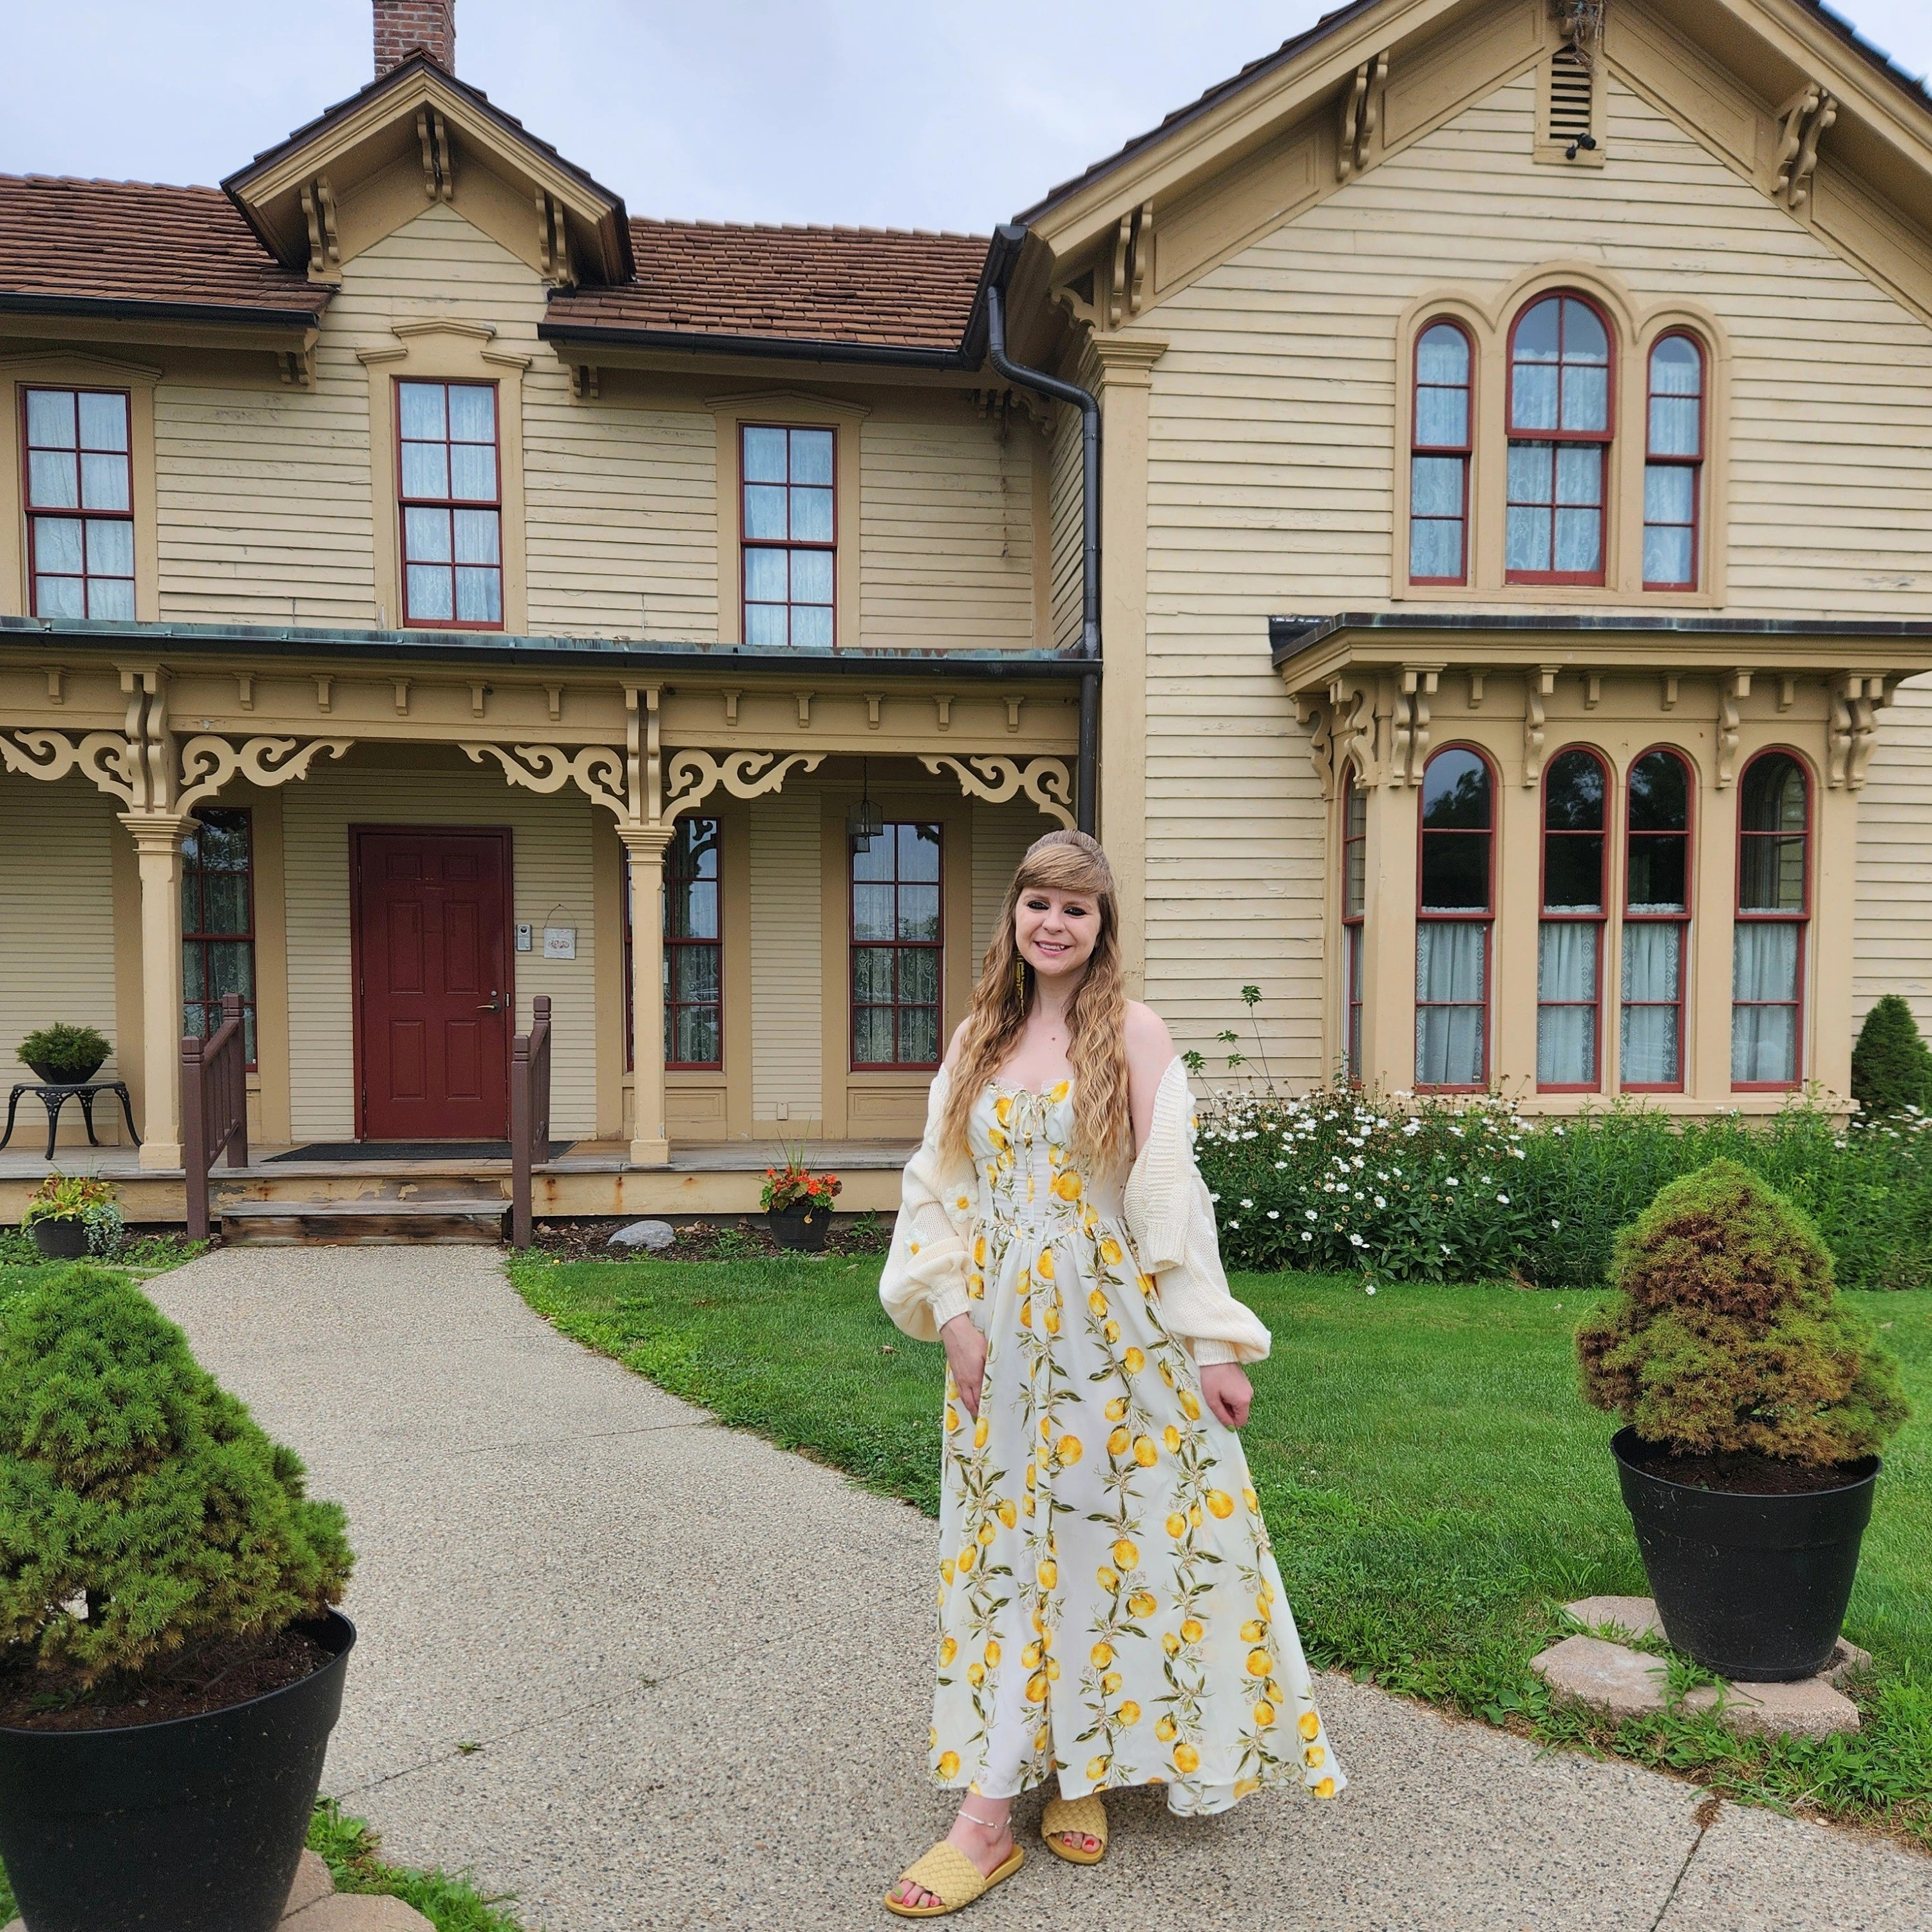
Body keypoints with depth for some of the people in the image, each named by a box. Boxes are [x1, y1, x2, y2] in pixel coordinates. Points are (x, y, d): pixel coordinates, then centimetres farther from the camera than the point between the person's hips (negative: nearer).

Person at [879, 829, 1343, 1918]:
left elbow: (1170, 1193, -9)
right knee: (1011, 1545, 10)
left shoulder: (1132, 1031, -6)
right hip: (1001, 1335, 4)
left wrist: (1212, 1345, -10)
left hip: (1113, 1330, -3)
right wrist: (954, 1312, -4)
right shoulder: (980, 1039, 6)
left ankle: (1084, 1766, 25)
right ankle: (991, 1810, 22)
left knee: (1099, 1539, 6)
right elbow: (941, 1188, 6)